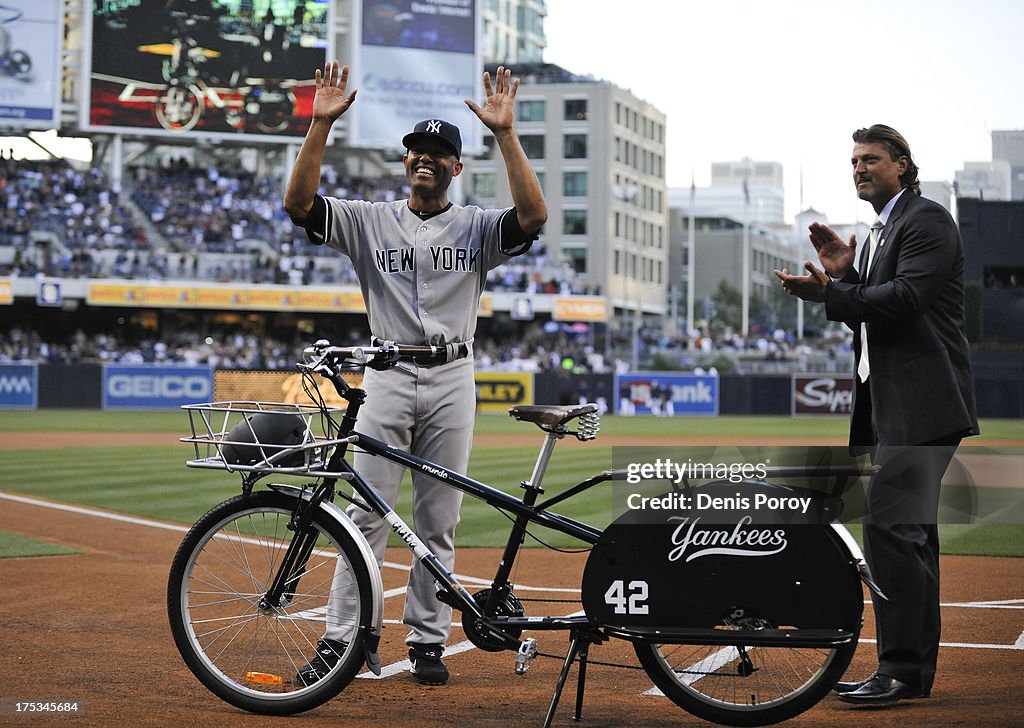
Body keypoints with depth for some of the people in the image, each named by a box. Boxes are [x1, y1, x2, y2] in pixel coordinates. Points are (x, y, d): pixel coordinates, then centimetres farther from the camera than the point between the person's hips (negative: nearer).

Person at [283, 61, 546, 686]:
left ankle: (428, 643, 12)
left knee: (438, 522, 5)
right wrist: (322, 124, -12)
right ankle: (342, 641, -1)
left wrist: (505, 133, -17)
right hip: (388, 378, 0)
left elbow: (534, 216, -12)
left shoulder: (476, 227, 7)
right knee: (367, 516, -4)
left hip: (453, 381, 0)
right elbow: (300, 202, -4)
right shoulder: (370, 221, 9)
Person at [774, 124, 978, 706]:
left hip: (922, 404, -10)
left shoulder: (927, 220, -8)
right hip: (892, 405, 10)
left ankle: (901, 669, -13)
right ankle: (915, 668, 19)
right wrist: (845, 274, 5)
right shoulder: (881, 232, 22)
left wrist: (829, 293, -26)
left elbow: (906, 298, -21)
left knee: (891, 528, -15)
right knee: (909, 533, 12)